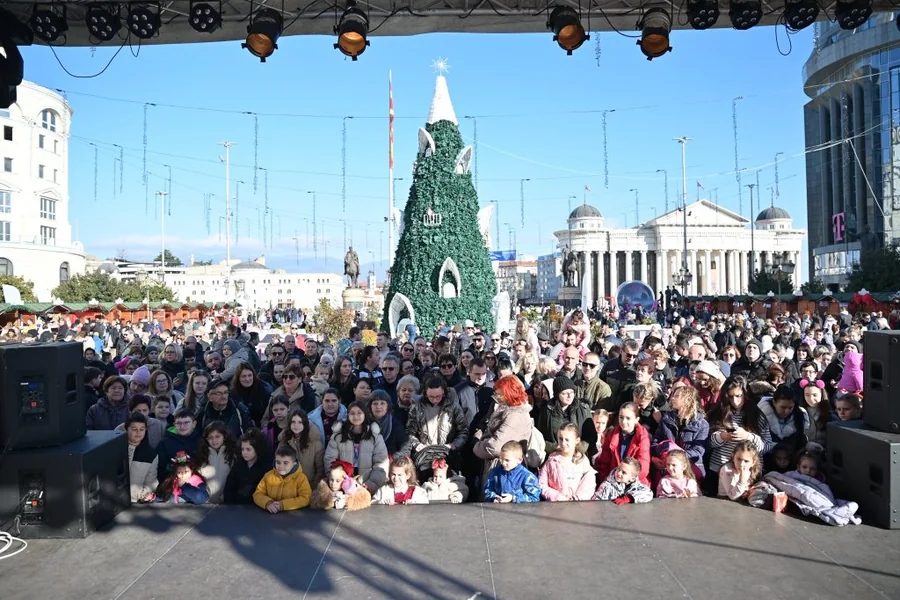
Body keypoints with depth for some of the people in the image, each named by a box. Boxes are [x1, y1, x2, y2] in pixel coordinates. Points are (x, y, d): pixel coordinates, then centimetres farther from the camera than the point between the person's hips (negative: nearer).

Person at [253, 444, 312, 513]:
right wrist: (268, 503, -17)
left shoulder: (301, 478, -6)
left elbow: (306, 499, -13)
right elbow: (258, 494, 3)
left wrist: (283, 505, -20)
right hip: (271, 515, 3)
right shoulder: (268, 475, 4)